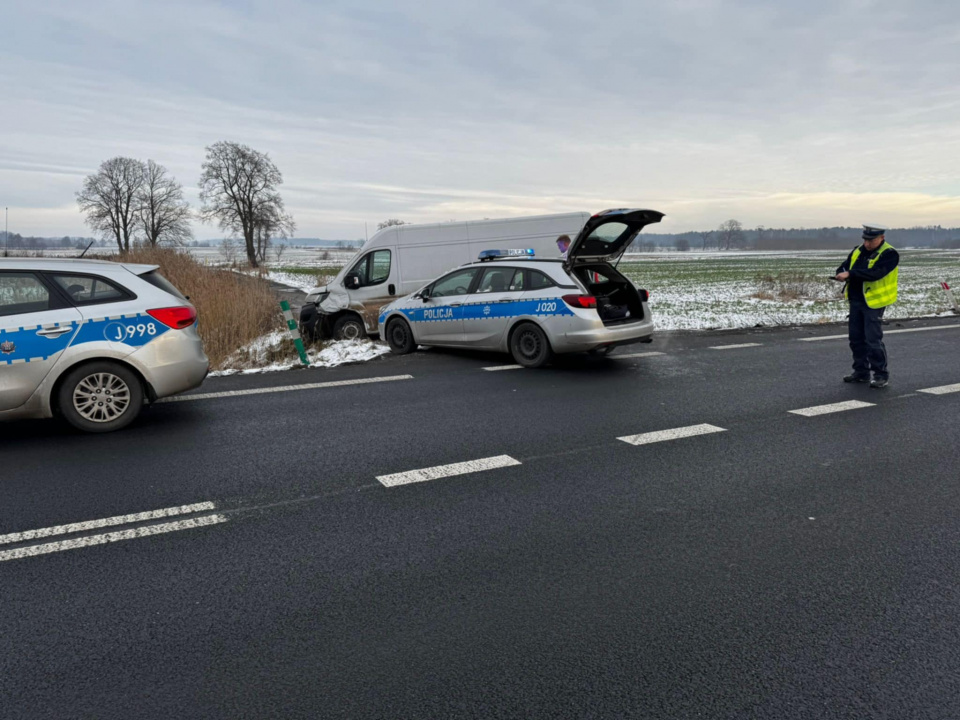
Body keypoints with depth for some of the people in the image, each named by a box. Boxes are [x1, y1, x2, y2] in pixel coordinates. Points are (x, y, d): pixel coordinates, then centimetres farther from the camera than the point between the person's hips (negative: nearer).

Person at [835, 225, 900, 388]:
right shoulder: (858, 251, 11)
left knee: (873, 339, -8)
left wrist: (851, 274, -29)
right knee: (856, 338, 12)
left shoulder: (889, 254, -11)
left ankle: (881, 374, 2)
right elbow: (843, 267, 11)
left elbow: (875, 273, -26)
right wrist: (842, 273, -13)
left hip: (873, 303, -7)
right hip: (855, 301, 7)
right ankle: (861, 371, 24)